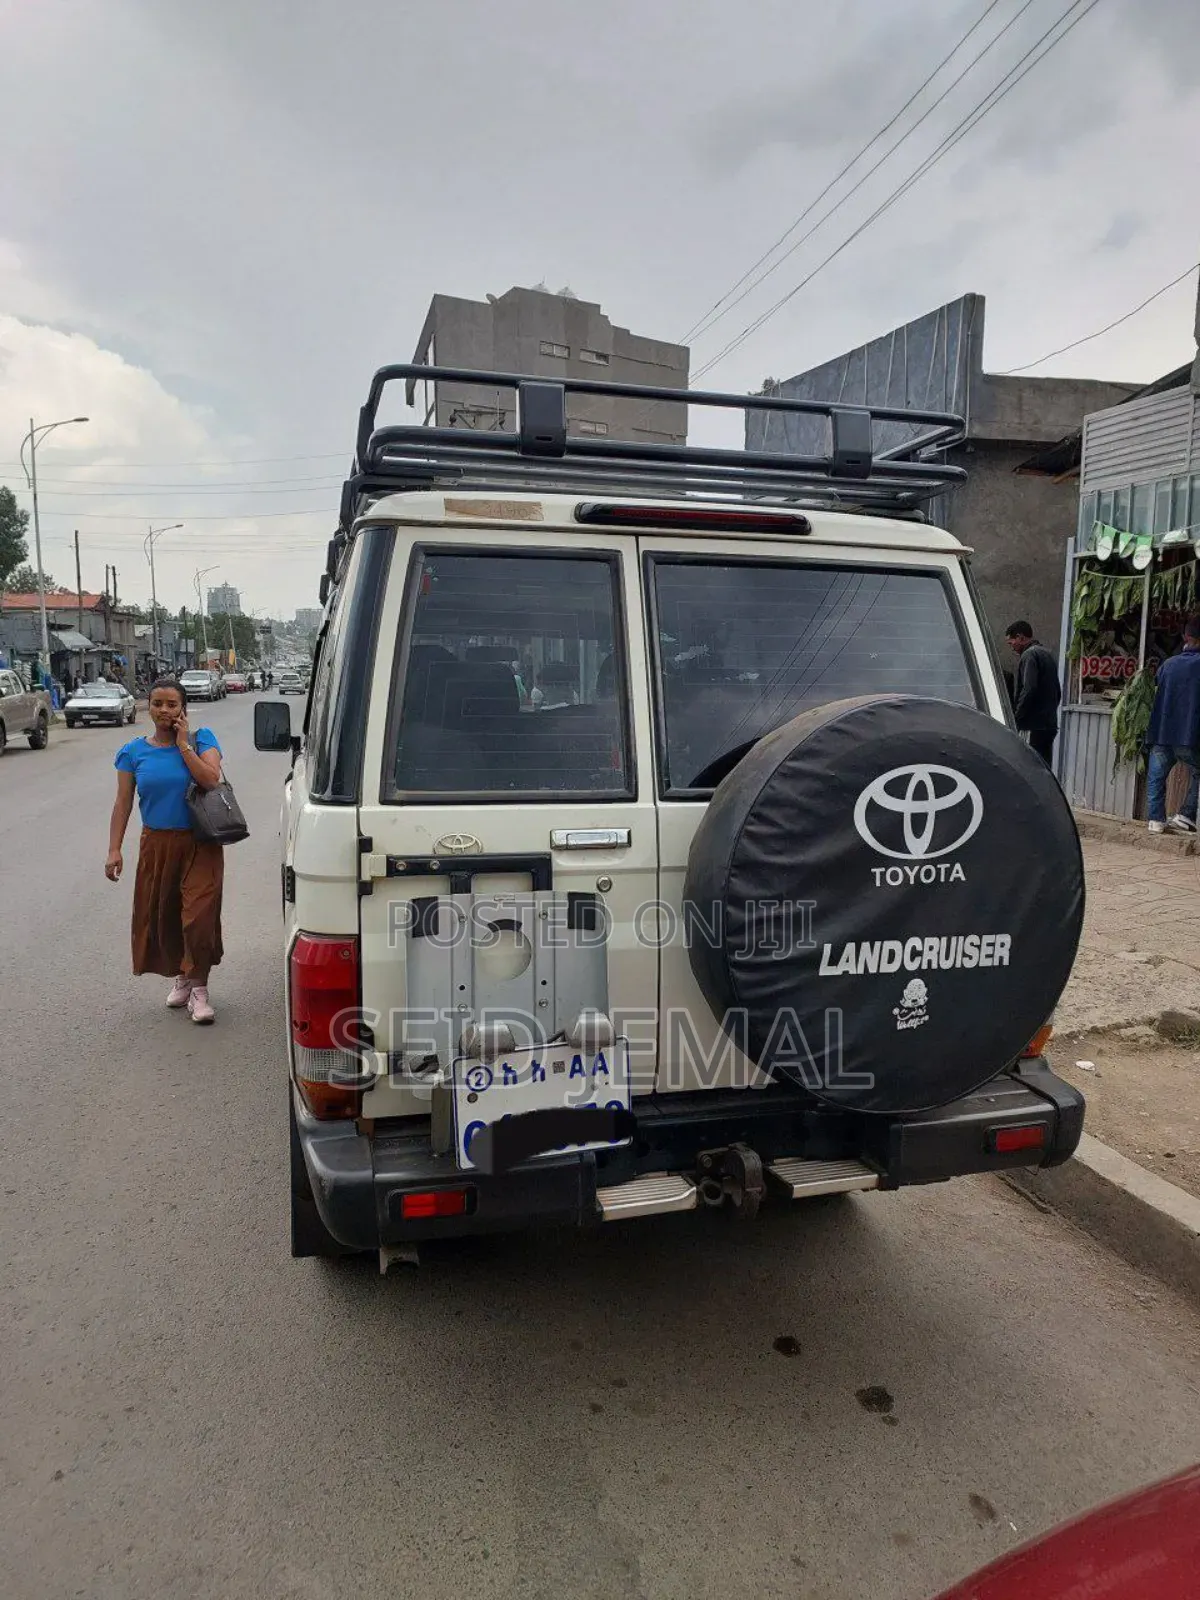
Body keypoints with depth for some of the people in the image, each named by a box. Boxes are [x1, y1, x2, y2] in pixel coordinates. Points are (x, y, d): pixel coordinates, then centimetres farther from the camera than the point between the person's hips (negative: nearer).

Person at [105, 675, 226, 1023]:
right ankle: (180, 976, 33)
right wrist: (114, 850, -3)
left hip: (200, 844, -3)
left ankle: (199, 987, 6)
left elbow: (211, 780, -18)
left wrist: (184, 744, -15)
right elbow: (123, 802, 3)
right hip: (157, 844, 3)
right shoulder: (133, 752, 3)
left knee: (199, 916, -9)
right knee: (162, 914, 10)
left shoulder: (201, 739, -3)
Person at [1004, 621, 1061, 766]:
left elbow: (1028, 690, -20)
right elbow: (1058, 693, 23)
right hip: (1050, 725, 9)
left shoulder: (1029, 655, -9)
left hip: (1034, 726, -9)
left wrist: (1016, 719, -15)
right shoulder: (1046, 653, 20)